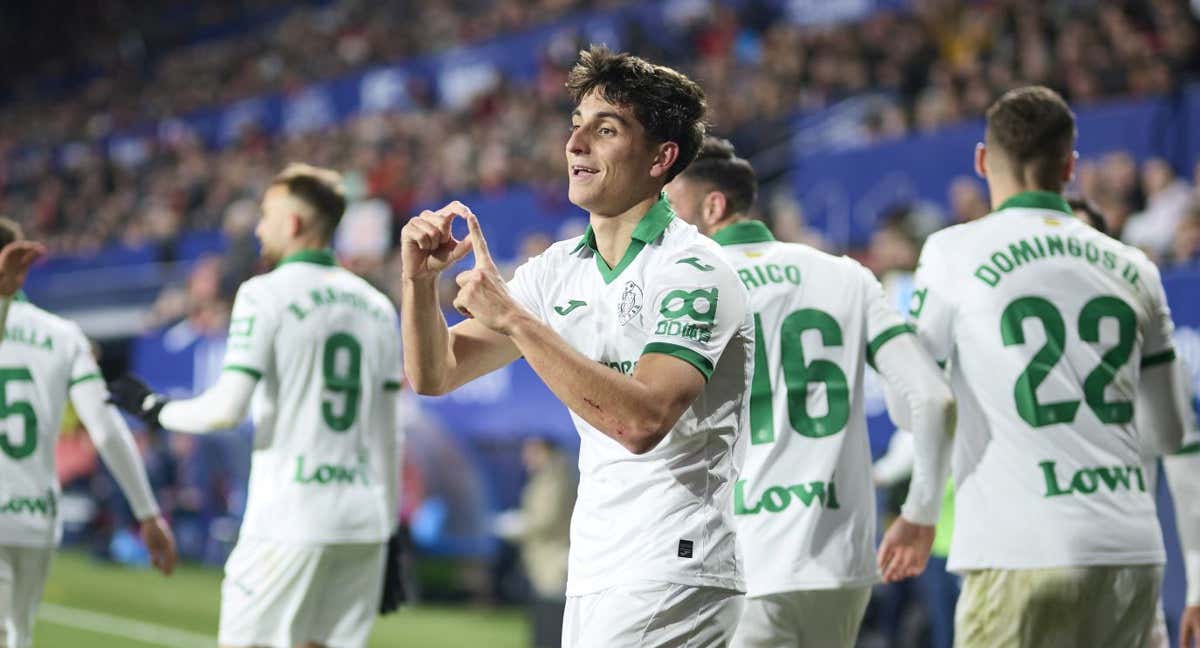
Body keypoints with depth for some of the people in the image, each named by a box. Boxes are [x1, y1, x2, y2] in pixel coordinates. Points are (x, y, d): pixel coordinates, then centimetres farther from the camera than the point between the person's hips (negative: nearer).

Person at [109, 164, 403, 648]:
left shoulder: (266, 295, -6)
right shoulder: (376, 305, 13)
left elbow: (226, 409, -13)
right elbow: (387, 433, 13)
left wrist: (153, 408, 4)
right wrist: (390, 530, 17)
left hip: (290, 521, -6)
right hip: (363, 522, 6)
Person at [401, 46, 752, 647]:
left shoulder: (693, 271, -12)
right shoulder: (560, 269, 11)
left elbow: (641, 421, -26)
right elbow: (434, 374, 12)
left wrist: (513, 319, -25)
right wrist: (420, 280, -7)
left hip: (672, 578, -8)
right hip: (591, 576, 8)